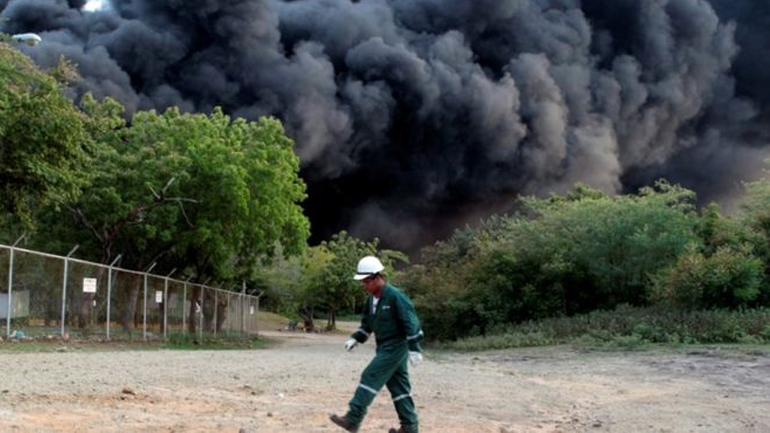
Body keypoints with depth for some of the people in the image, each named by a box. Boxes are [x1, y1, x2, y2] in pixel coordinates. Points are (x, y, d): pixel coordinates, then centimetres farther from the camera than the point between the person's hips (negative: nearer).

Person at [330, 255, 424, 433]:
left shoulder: (395, 296, -18)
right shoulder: (372, 299, 8)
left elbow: (410, 322, -19)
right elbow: (367, 323, 19)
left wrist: (414, 348, -20)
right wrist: (356, 339, 6)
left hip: (396, 347, -9)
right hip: (385, 347, 9)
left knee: (370, 377, -13)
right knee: (398, 385, 10)